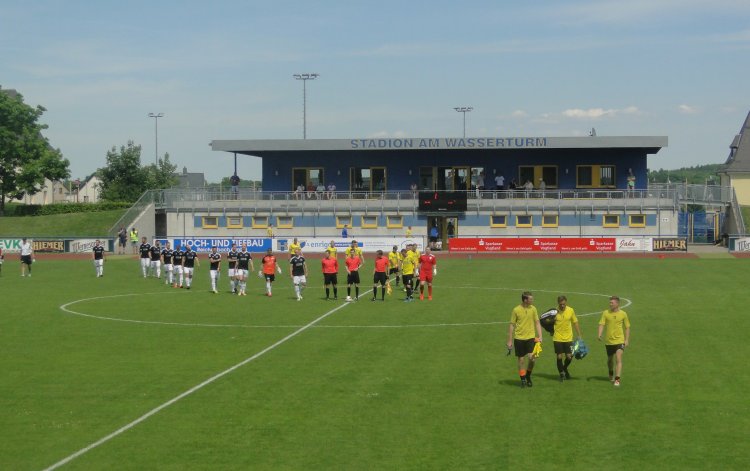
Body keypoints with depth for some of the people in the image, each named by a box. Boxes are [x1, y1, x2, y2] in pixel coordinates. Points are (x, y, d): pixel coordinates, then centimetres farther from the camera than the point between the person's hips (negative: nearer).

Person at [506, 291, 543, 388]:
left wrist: (540, 336, -1)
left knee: (532, 357, -11)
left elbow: (537, 323, 9)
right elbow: (512, 325, 0)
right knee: (521, 359, 3)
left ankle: (528, 376, 13)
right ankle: (523, 380, 17)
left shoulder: (533, 309, 2)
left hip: (530, 337, 2)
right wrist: (510, 340, -1)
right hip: (519, 338, -2)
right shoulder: (516, 310, -6)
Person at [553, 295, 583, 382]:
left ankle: (565, 369, 30)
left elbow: (575, 323, 8)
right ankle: (561, 374, 18)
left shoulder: (571, 310, -2)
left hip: (568, 338, 2)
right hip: (557, 338, -2)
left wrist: (579, 335, 7)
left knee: (569, 357, 0)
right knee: (559, 357, -2)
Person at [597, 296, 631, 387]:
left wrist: (627, 340, -1)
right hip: (608, 341, 2)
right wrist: (599, 334, -23)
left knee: (618, 359, -16)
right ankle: (611, 375, 43)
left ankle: (617, 379, -19)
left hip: (619, 340, -2)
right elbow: (601, 324, -5)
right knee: (610, 359, 16)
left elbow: (627, 327, 6)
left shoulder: (623, 314, -1)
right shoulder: (606, 313, 0)